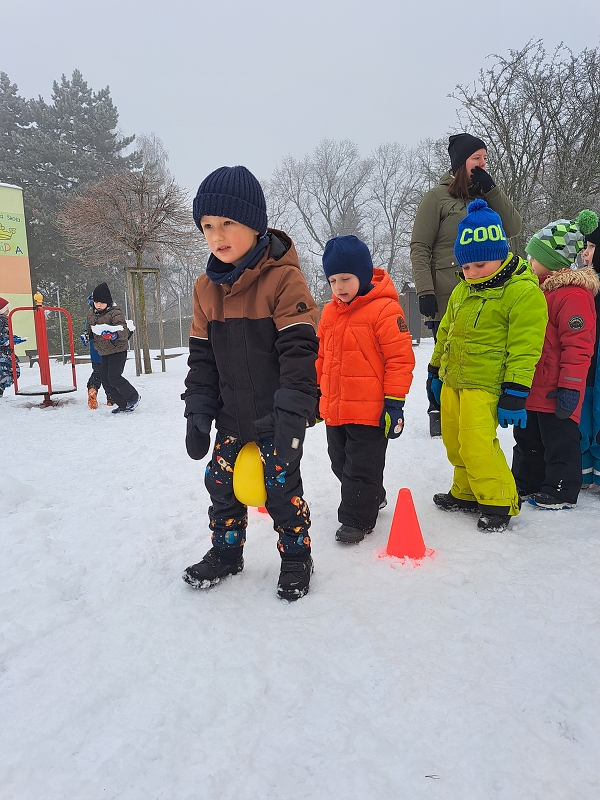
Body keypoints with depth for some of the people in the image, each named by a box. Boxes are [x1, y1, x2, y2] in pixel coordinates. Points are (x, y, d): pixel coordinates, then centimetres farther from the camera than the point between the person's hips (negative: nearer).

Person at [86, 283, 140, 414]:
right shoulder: (91, 314, 8)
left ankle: (134, 397, 7)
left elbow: (125, 331, -26)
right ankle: (123, 404, 15)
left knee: (114, 377, -15)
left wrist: (115, 335, -42)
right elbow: (90, 329, 28)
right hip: (103, 353, 8)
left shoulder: (115, 313, -15)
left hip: (118, 351, -8)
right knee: (105, 380, 4)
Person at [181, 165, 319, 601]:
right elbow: (202, 358, 8)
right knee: (222, 482, 12)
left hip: (277, 415, -5)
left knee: (282, 485, 3)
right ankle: (226, 552, 34)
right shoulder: (206, 287, 3)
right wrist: (198, 415, 5)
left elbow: (299, 351, -19)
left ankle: (296, 556, 26)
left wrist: (292, 415, -24)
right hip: (231, 416, 6)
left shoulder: (284, 277, -16)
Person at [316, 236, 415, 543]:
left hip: (370, 411, -8)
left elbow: (400, 358, -14)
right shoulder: (329, 313, 8)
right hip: (333, 410, 8)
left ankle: (356, 519, 20)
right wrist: (314, 394, 19)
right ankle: (372, 498, 42)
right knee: (341, 463, 21)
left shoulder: (384, 309, -13)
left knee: (362, 467, 4)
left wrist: (394, 403, -15)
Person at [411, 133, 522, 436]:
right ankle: (438, 412, 15)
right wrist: (425, 292, -14)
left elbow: (514, 227, 3)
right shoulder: (437, 197, 0)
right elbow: (419, 248, -6)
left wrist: (491, 189, -3)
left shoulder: (487, 196, 17)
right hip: (448, 295, -5)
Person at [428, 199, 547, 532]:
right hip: (451, 381, 8)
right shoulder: (462, 290, 12)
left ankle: (499, 501, 7)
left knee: (477, 445, -12)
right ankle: (466, 493, 32)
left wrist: (514, 395, -17)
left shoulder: (524, 292, -12)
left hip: (484, 385, -8)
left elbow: (524, 348, -15)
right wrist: (435, 372, 22)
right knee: (455, 442, 14)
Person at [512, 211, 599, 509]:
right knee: (527, 440, 19)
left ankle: (560, 491, 18)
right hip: (531, 388, 10)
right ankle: (525, 484, 33)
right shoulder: (539, 288, 13)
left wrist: (570, 387, -22)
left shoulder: (573, 295, -18)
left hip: (555, 392, -10)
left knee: (559, 442, 5)